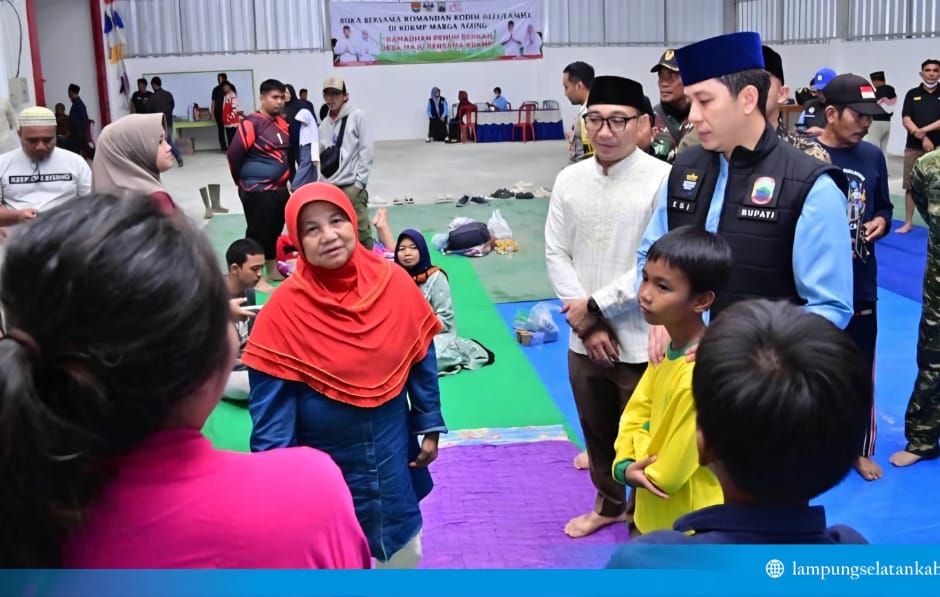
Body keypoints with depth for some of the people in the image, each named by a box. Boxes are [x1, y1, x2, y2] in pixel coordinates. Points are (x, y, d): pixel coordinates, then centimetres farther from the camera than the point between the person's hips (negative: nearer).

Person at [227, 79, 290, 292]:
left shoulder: (282, 123, 9)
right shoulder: (252, 123, -15)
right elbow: (234, 153, -15)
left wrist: (287, 180, 15)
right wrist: (242, 180, -2)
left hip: (279, 189, 8)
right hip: (257, 191, -8)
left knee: (275, 231, 17)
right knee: (258, 233, -2)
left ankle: (273, 271, 30)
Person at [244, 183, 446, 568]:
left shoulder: (395, 283, -11)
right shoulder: (285, 307, -19)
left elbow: (421, 360, 1)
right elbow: (270, 402, -14)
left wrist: (430, 426, 5)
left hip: (391, 452, 3)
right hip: (321, 462, -2)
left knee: (405, 551, 18)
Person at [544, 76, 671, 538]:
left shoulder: (664, 179, -14)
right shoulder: (569, 180, 2)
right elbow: (556, 254, 3)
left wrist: (596, 305, -13)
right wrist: (587, 324, -6)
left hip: (642, 341, -5)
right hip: (584, 339, 5)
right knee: (596, 430, 23)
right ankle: (609, 503, 47)